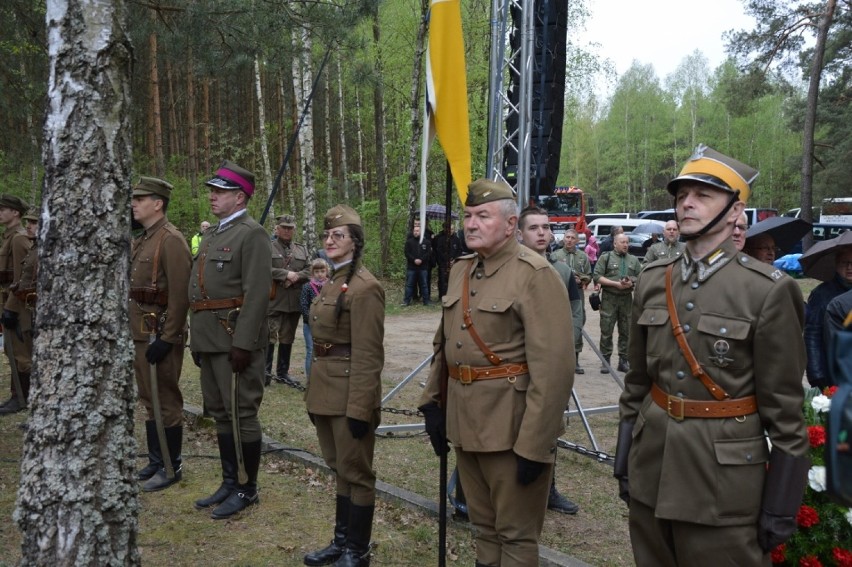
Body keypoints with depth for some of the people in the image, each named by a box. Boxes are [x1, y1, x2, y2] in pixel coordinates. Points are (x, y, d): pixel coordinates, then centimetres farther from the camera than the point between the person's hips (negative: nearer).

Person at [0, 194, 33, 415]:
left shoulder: (19, 238, -14)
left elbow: (22, 278, -20)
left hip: (18, 303, -10)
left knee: (20, 352, -4)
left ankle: (20, 399, 1)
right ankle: (18, 396, 22)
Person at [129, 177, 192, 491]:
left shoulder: (171, 240, -15)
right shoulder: (140, 240, 14)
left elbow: (180, 295, -20)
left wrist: (166, 339, -21)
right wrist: (131, 329, 17)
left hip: (160, 333, -9)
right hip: (139, 332, 9)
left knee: (165, 402, 1)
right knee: (149, 400, 16)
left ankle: (171, 467, 13)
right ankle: (155, 461, 28)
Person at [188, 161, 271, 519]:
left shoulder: (252, 234, -11)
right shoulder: (212, 234, 18)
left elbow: (257, 293, -19)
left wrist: (243, 343, -22)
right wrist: (196, 340, 18)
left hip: (235, 340, -9)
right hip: (208, 339, 10)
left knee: (241, 414, -1)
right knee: (220, 413, 16)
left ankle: (247, 489, 12)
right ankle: (229, 482, 28)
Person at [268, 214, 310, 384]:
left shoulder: (302, 249, 16)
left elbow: (309, 270, 7)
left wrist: (295, 277, -11)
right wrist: (286, 274, -16)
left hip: (294, 302, 5)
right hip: (273, 301, -5)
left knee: (287, 338, 11)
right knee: (270, 336, -8)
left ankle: (283, 373, 21)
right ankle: (266, 372, -1)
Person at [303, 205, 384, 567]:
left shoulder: (365, 287, -16)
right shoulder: (331, 283, 13)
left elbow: (368, 355, -19)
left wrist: (360, 408, -20)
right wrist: (313, 394, 18)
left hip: (349, 393, -9)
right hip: (326, 391, 9)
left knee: (355, 472, 4)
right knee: (339, 468, 19)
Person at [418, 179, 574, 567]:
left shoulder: (536, 275, -15)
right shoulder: (460, 271, 10)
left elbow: (553, 368, -20)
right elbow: (443, 344, 18)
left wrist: (534, 444, -21)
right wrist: (432, 403, 13)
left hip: (511, 425, -7)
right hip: (464, 421, 7)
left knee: (516, 534, 7)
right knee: (483, 525, 21)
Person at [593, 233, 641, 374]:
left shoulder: (634, 260, 15)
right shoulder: (606, 257, 4)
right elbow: (597, 277, -4)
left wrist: (632, 283, -9)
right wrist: (616, 284, -12)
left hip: (627, 298, 3)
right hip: (609, 298, -3)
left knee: (626, 331, 6)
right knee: (606, 331, -3)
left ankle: (623, 361, 14)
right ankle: (605, 361, 4)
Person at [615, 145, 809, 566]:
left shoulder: (768, 291, -11)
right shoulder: (652, 281, 4)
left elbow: (783, 404, -9)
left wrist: (781, 503, -7)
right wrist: (624, 459, 11)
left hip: (724, 473, -4)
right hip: (651, 466, 5)